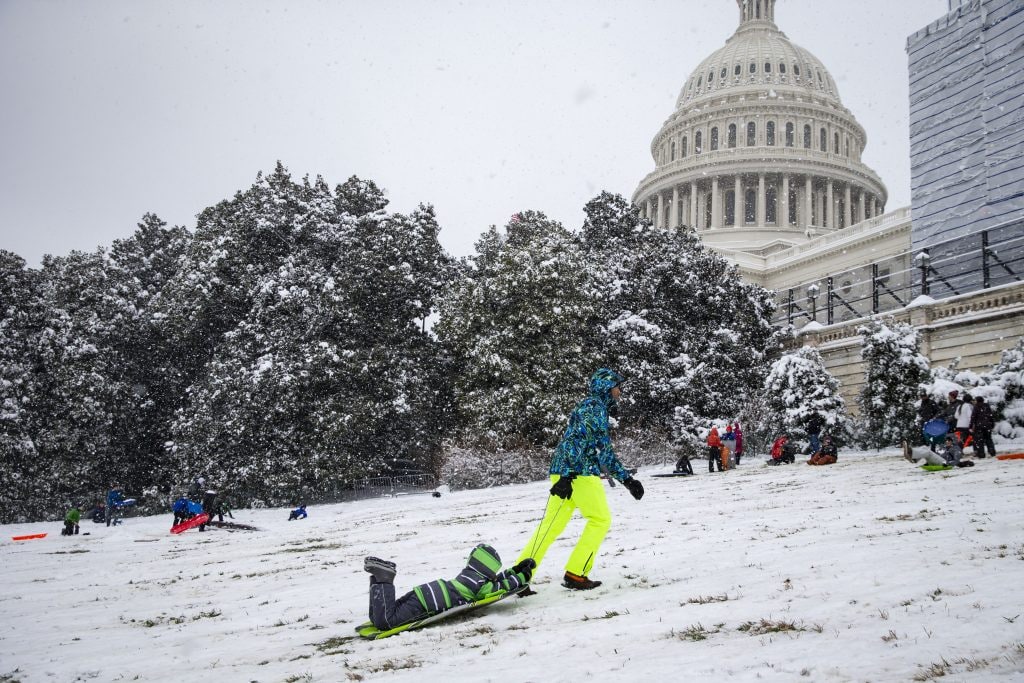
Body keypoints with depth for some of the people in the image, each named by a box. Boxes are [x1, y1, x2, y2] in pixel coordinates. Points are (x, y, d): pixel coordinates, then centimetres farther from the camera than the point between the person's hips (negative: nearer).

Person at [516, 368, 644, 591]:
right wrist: (566, 475, -27)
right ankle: (575, 574, 0)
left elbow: (604, 452, 29)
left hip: (566, 474, 9)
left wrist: (627, 479, 26)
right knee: (600, 519, 1)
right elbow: (577, 438, -18)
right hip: (579, 473, -9)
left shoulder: (599, 409, 27)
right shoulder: (593, 406, -5)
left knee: (552, 525, 6)